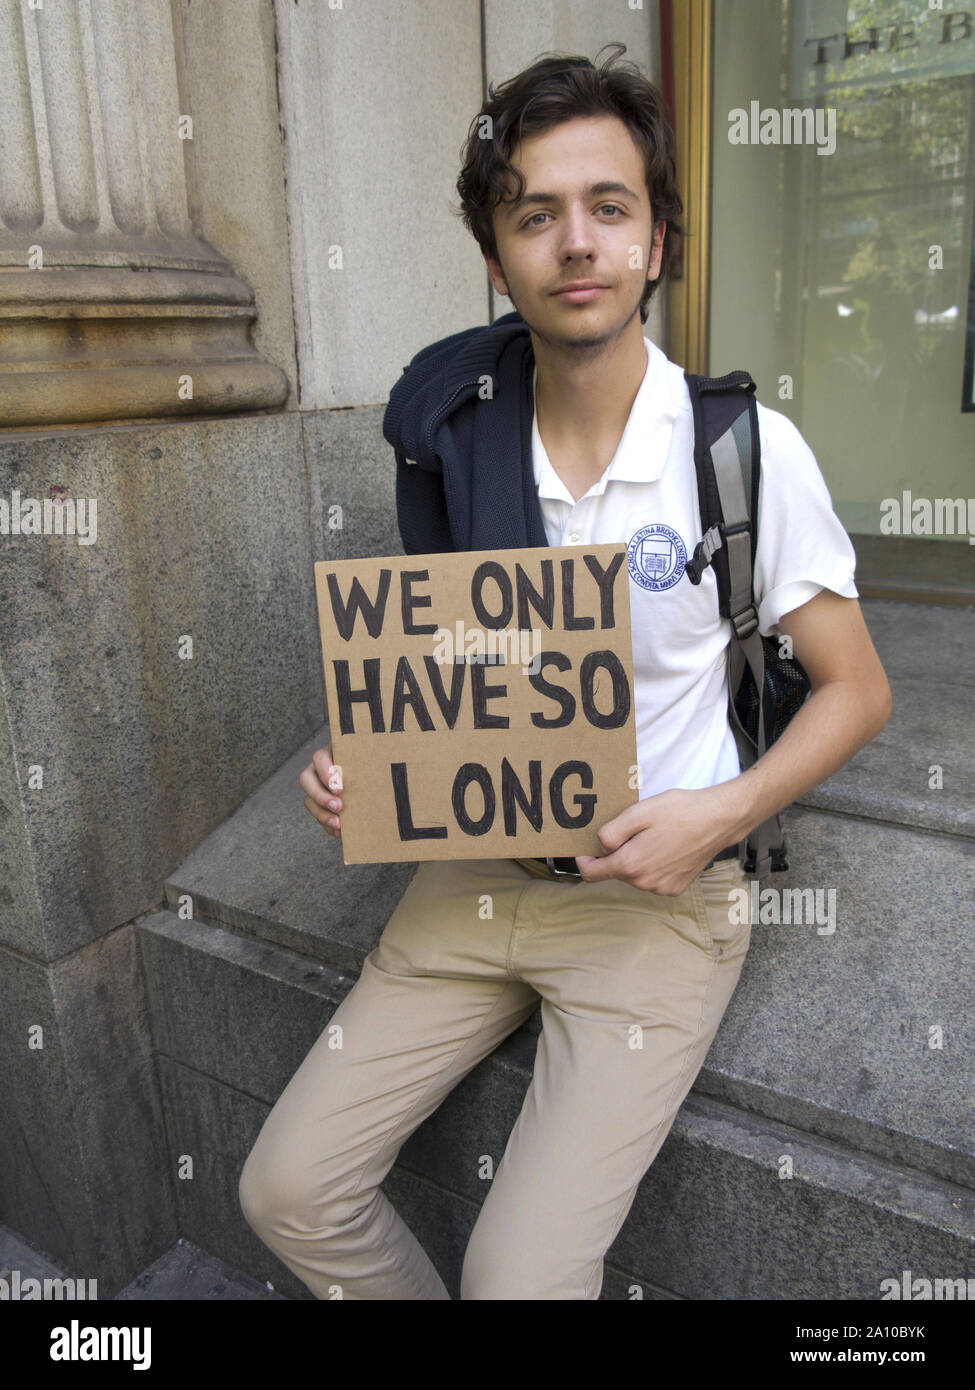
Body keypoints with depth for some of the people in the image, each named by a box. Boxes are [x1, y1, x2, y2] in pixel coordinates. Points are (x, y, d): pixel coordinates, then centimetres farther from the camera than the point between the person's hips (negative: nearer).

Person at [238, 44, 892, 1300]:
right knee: (289, 1189, 3)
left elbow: (855, 690, -3)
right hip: (476, 873, 4)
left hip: (658, 897, -3)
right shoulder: (452, 442, -1)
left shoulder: (748, 449, -11)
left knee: (522, 1274, -10)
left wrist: (723, 813, -18)